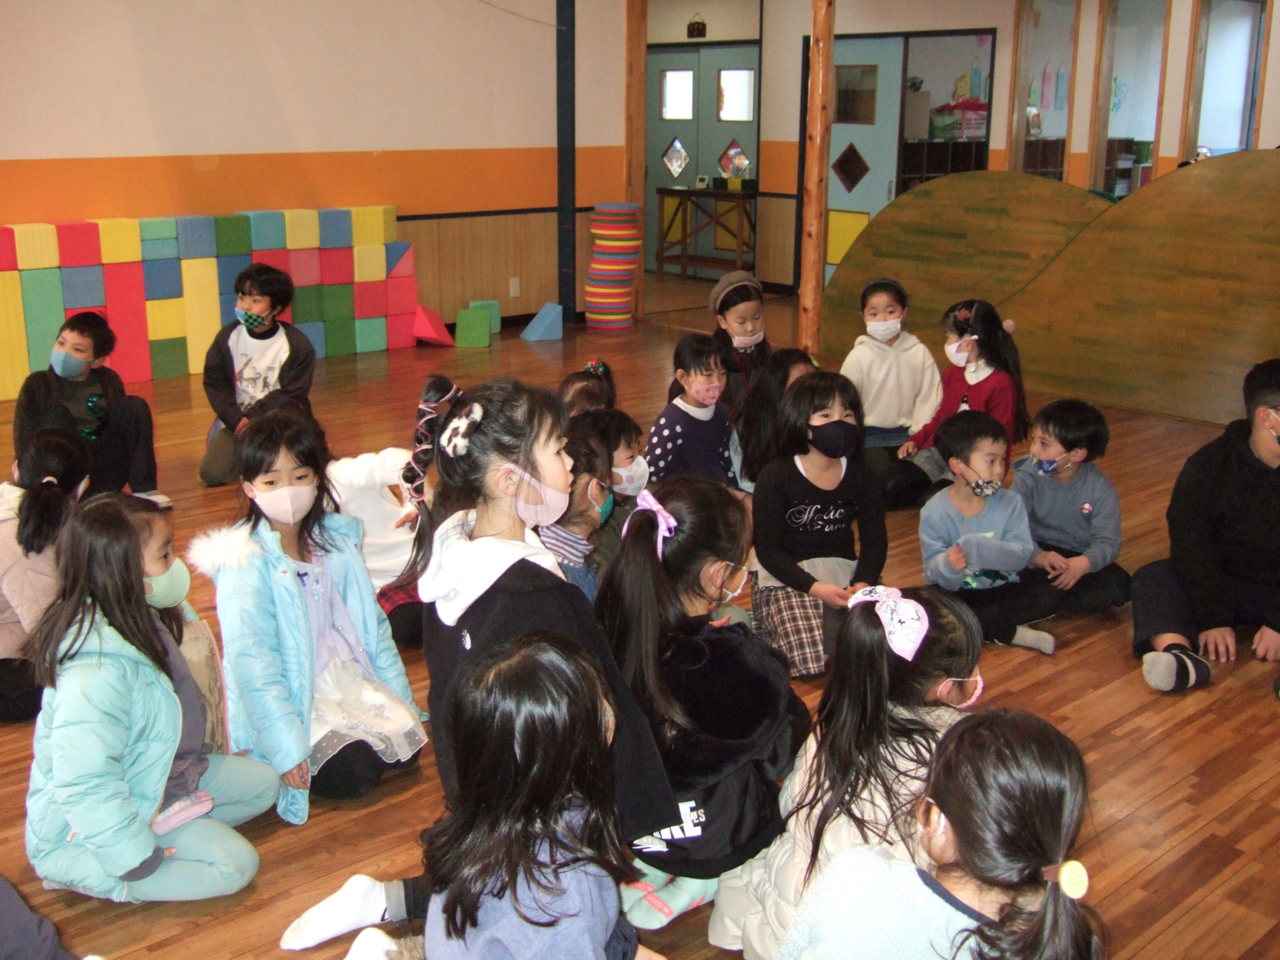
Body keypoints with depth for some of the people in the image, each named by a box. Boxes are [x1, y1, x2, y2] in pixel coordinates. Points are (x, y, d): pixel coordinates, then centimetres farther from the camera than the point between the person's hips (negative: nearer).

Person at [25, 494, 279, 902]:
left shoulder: (138, 621, -4)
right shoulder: (97, 670, -35)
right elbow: (85, 787, -36)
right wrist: (138, 859, -28)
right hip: (88, 831, -9)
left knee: (262, 783, 9)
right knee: (234, 864, -17)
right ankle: (80, 875, -7)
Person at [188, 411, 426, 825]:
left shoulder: (336, 538, 1)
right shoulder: (246, 563, -18)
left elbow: (371, 621, 9)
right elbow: (252, 663, -20)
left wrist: (401, 700, 8)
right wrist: (286, 748, -23)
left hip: (348, 679, 6)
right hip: (293, 697, -6)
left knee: (406, 750, -6)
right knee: (355, 774, -19)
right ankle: (269, 765, 5)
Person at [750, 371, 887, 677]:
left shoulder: (860, 476, 4)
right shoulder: (777, 476, -10)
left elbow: (875, 540, 4)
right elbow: (767, 549, -11)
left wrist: (863, 583, -17)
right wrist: (816, 588, -22)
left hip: (844, 572, 5)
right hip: (786, 579, -4)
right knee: (813, 662, -25)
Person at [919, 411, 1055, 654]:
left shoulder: (1011, 503, -3)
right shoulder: (934, 512, -9)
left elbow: (1022, 554, -15)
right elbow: (933, 569, -13)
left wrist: (980, 548, -32)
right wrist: (949, 564, -37)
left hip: (999, 589, 0)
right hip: (953, 592, 0)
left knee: (1033, 600, -28)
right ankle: (1009, 633, -16)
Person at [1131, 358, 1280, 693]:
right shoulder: (1209, 463, -3)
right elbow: (1191, 544, -11)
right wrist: (1214, 619, -22)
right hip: (1225, 586, 0)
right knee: (1152, 577, -24)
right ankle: (1181, 658, -51)